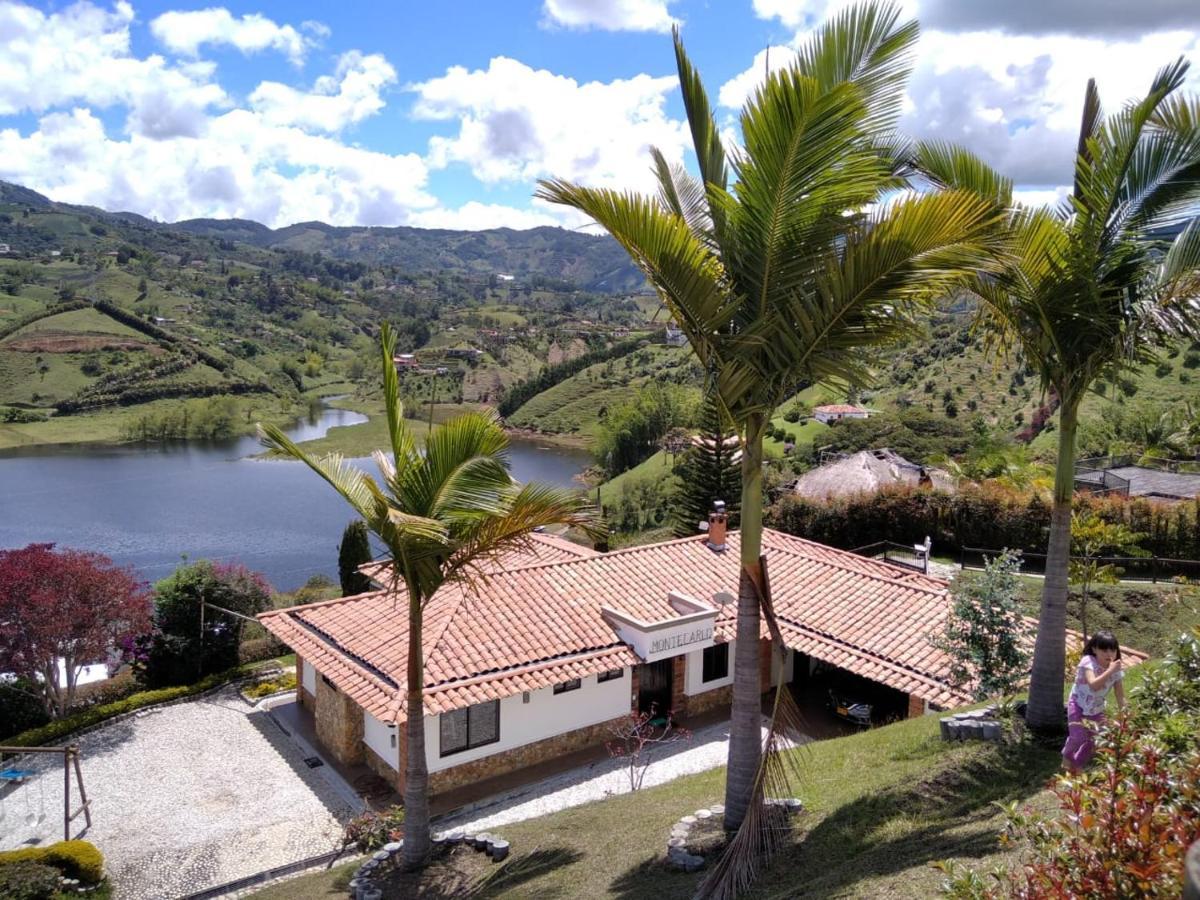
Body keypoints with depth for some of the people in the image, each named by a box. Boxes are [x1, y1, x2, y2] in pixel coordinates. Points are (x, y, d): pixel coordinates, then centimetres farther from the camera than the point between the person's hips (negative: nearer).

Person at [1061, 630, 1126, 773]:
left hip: (1097, 709, 5)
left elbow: (1121, 698, -5)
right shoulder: (1088, 662, -26)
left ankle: (1078, 764, 26)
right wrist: (1110, 671, -44)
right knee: (1078, 736, -19)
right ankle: (1068, 757, 13)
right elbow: (1093, 685, -43)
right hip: (1078, 705, -5)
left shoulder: (1116, 670, -11)